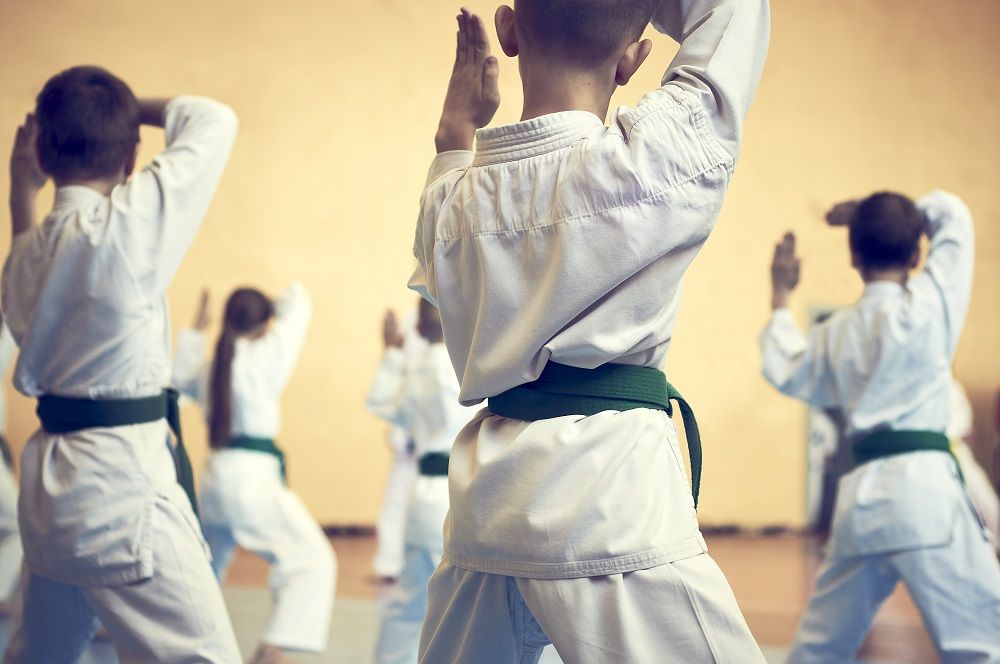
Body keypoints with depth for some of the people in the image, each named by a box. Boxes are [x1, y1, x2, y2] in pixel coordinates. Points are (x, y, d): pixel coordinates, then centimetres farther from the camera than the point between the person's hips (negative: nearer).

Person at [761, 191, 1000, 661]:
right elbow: (952, 215, 12)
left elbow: (786, 373, 31)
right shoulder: (927, 304, -2)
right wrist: (883, 212, 22)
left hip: (861, 493, 6)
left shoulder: (836, 332, 11)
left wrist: (781, 298, 41)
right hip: (923, 487, -6)